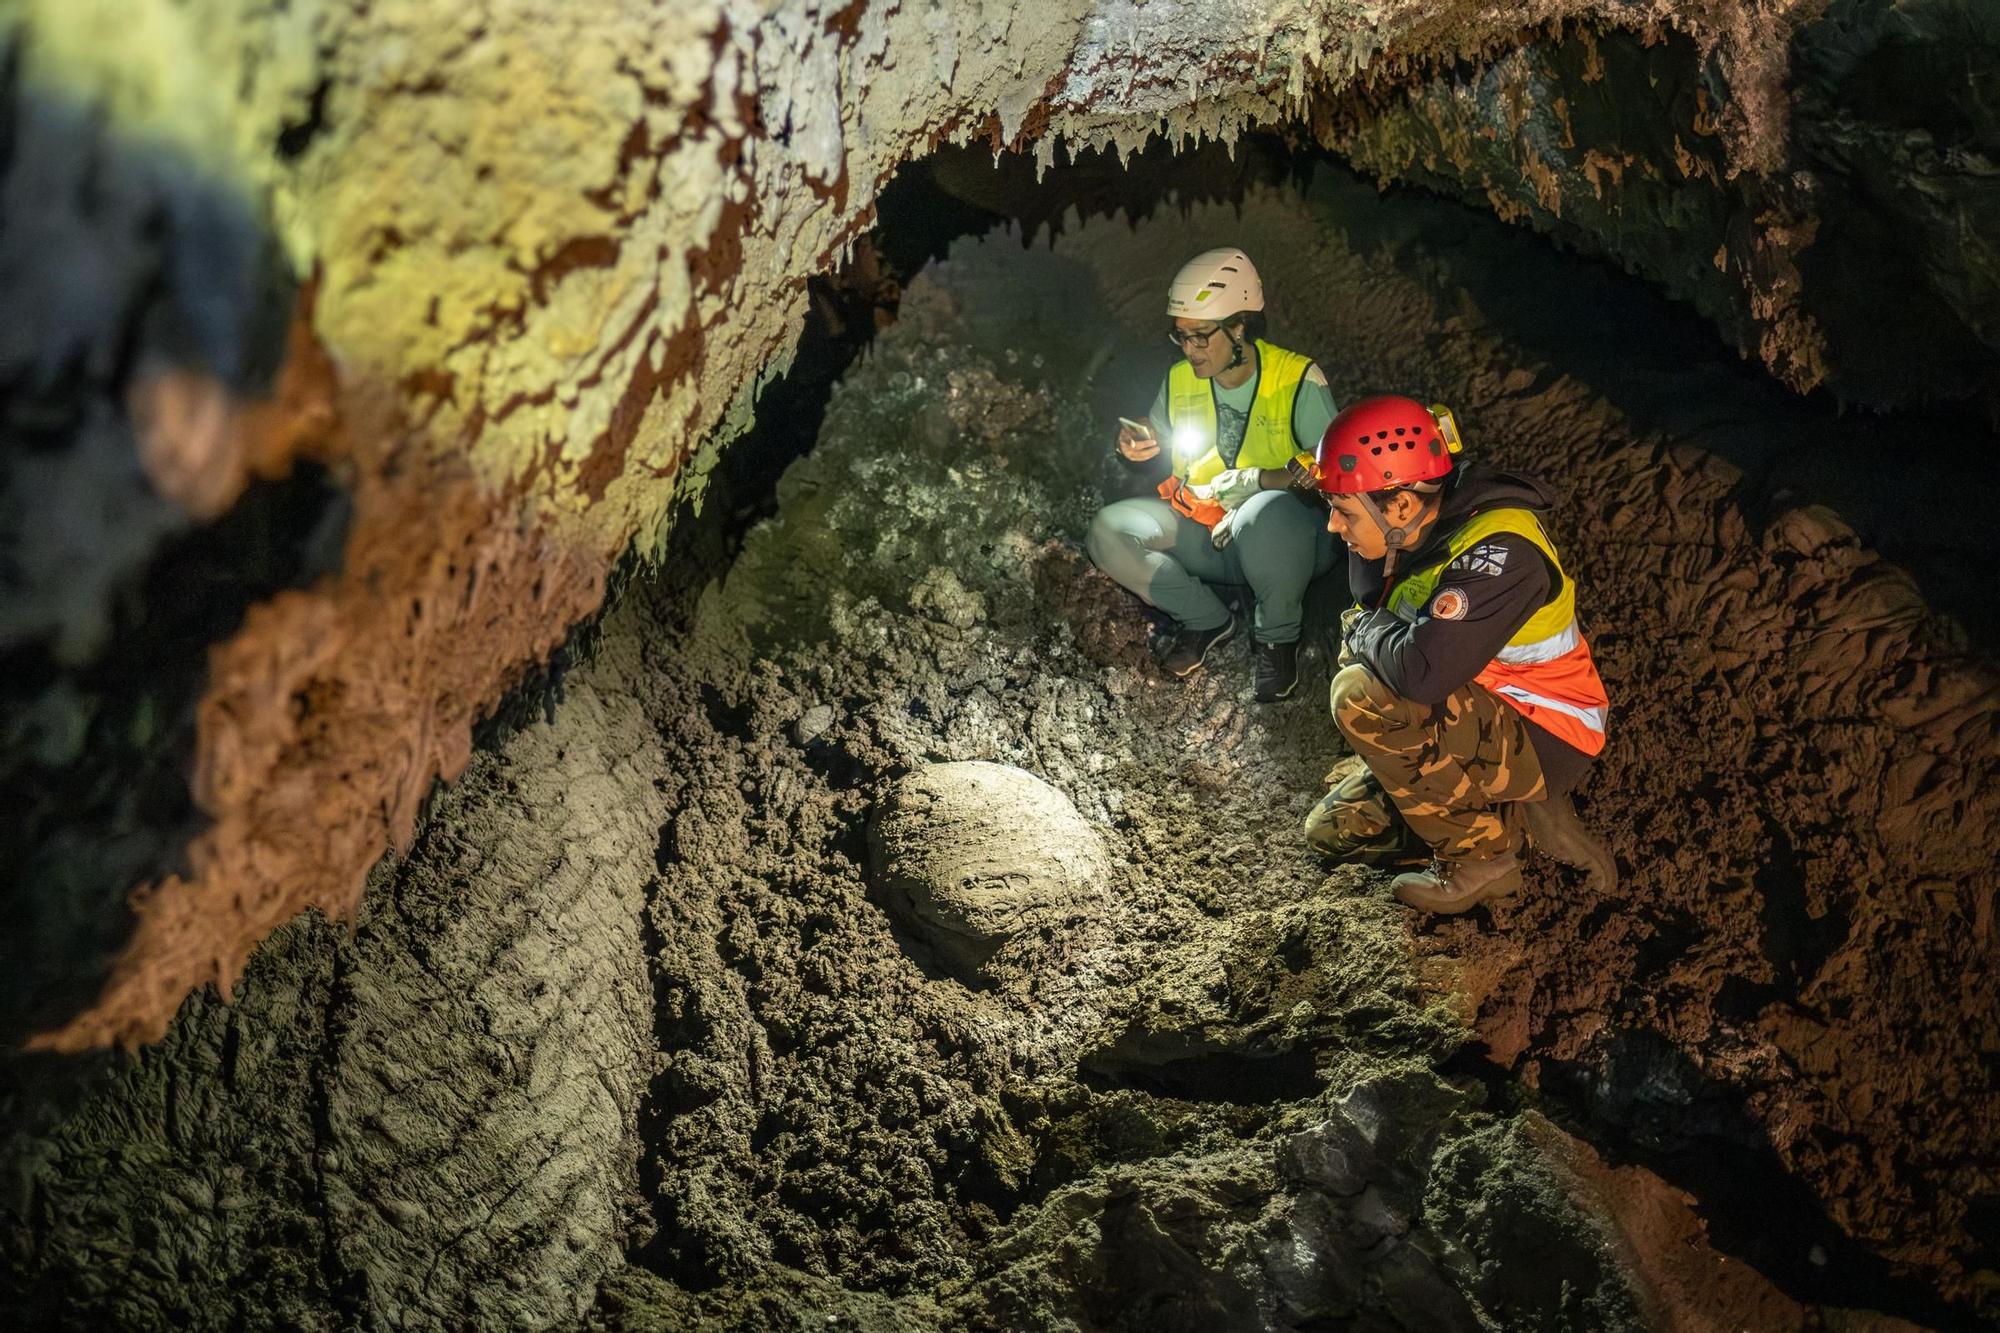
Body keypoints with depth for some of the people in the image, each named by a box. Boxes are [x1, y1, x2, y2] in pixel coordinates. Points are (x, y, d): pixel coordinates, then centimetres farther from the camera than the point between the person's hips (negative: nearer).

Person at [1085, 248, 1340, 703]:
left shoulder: (1298, 380, -13)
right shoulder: (1180, 379, 2)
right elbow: (1165, 469, 16)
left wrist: (1254, 480, -26)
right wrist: (1146, 451, -8)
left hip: (1287, 535, -5)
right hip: (1202, 532, 5)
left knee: (1268, 514, -41)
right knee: (1109, 532, -17)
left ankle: (1278, 636, -13)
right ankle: (1208, 620, 0)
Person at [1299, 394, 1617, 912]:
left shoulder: (1498, 552, -31)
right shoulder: (1415, 534, -4)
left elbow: (1421, 671, -40)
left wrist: (1364, 628, -20)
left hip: (1542, 742, -9)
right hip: (1478, 722, 9)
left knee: (1362, 695, -29)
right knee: (1334, 829, 10)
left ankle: (1481, 856, -12)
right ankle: (1517, 820, 9)